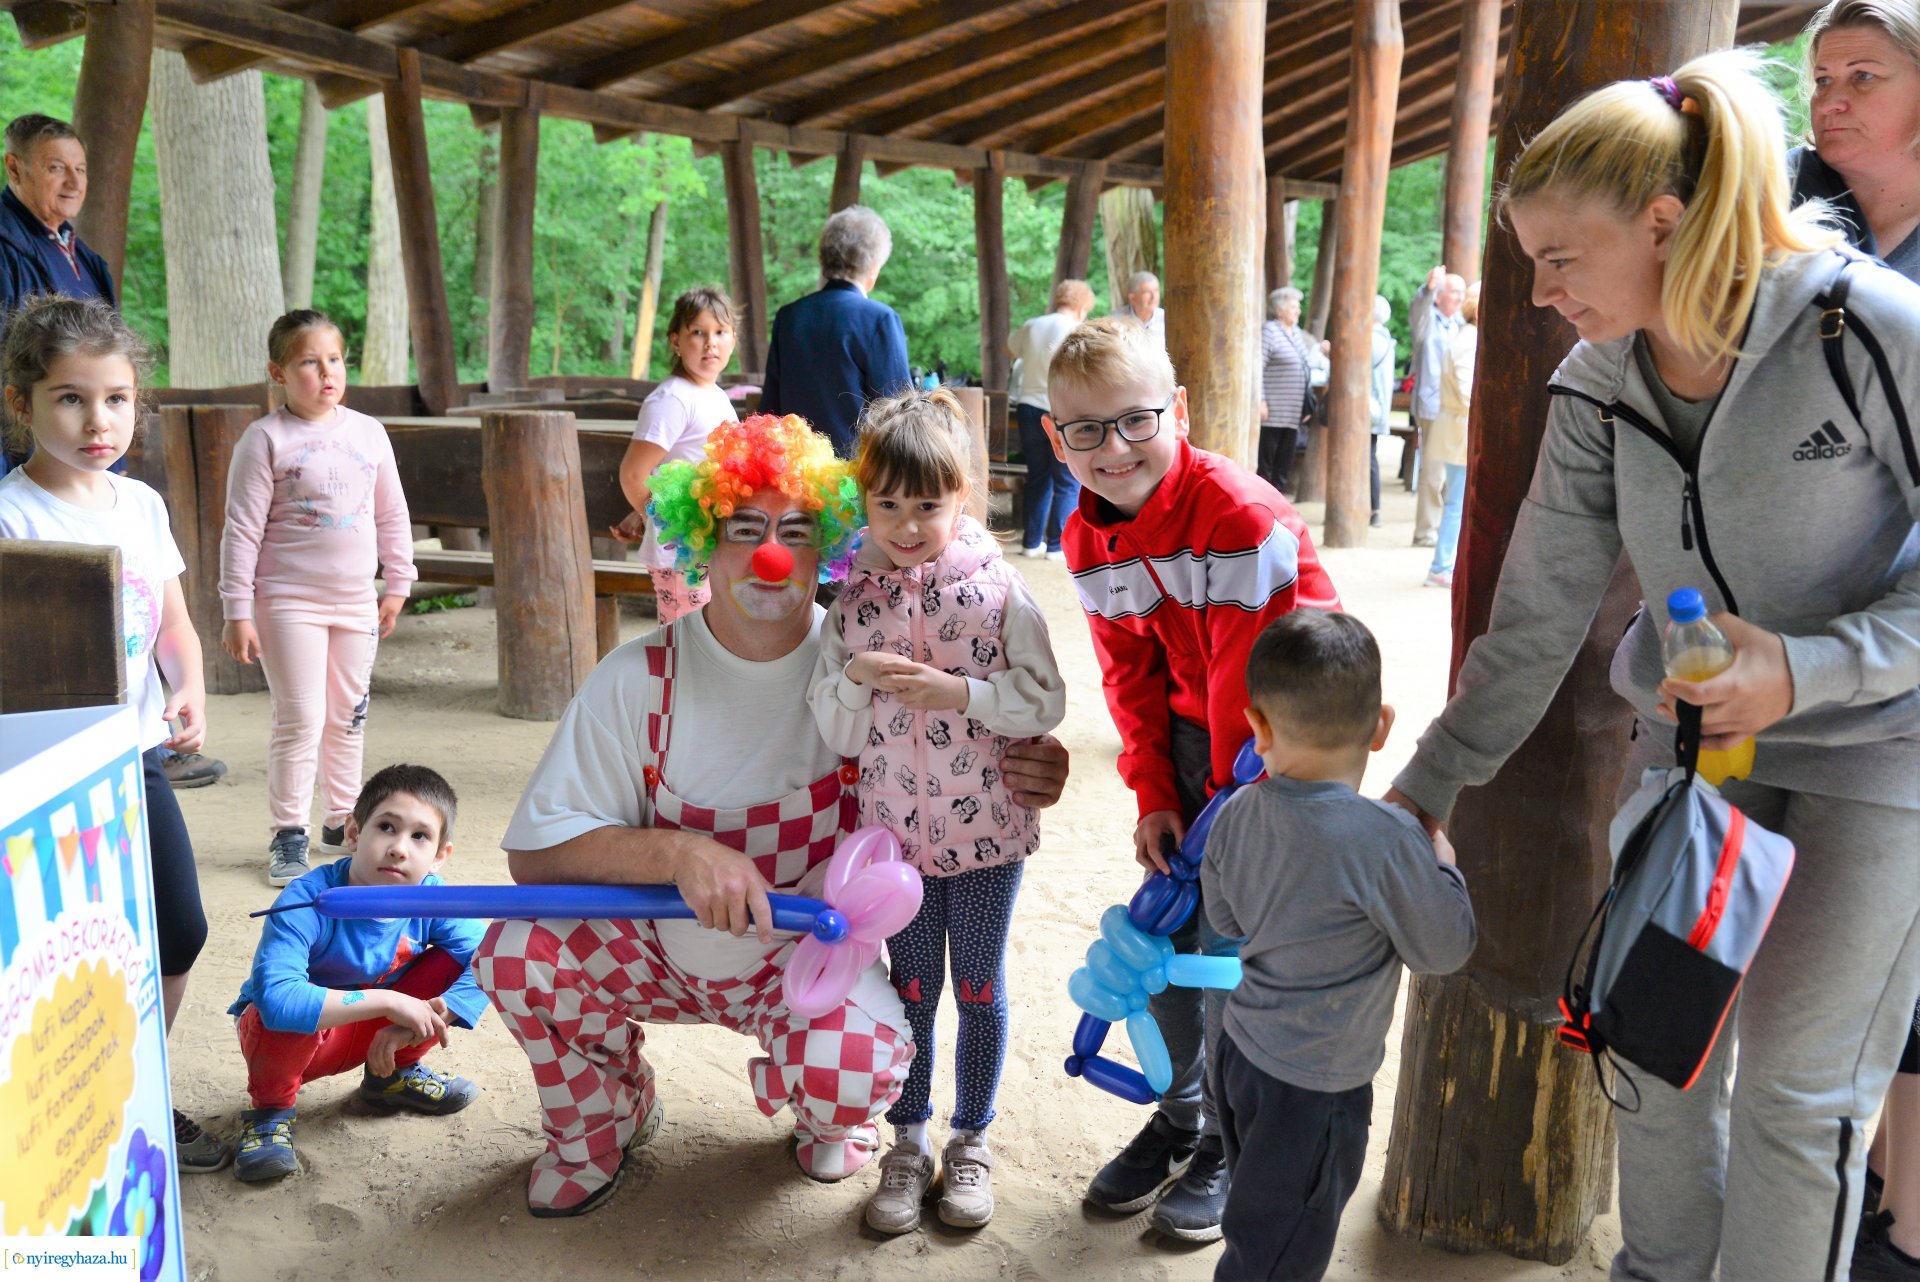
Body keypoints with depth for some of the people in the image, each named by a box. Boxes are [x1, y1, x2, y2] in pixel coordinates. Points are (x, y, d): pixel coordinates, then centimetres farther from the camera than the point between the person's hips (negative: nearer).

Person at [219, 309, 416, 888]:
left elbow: (392, 515, 14)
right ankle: (287, 836, 8)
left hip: (356, 601, 5)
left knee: (349, 717, 13)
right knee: (301, 719, -5)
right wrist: (237, 612, -11)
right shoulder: (266, 439, -8)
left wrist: (398, 582, 13)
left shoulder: (369, 432, 6)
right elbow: (242, 530, -9)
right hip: (289, 601, -5)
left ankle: (341, 822, 27)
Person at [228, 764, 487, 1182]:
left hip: (374, 1033, 4)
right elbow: (275, 997, -46)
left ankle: (394, 1075, 10)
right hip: (297, 1038, -4)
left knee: (456, 961, -16)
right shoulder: (307, 901, -33)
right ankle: (270, 1108, -3)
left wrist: (422, 1021, -32)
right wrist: (388, 1001, -44)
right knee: (281, 1015, -38)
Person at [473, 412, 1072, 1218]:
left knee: (853, 1075, -31)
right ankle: (604, 1115, 11)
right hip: (662, 947, 2)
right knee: (515, 951, -23)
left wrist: (1027, 772, -26)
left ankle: (822, 1114, 12)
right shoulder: (642, 678, -14)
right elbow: (534, 851, -18)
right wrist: (680, 853, -33)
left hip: (813, 950, -1)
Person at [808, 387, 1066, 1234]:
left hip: (986, 826, -2)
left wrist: (958, 693, -22)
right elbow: (836, 735, 0)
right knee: (912, 988, 15)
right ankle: (908, 1144, 32)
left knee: (979, 989, 12)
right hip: (894, 827, 2)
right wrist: (856, 678, -19)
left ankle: (971, 1142, 31)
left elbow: (1045, 702, -10)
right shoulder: (852, 599, -2)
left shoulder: (998, 590, -9)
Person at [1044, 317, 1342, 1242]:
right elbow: (1130, 675, 5)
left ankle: (1230, 1144, 20)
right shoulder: (1088, 539, -4)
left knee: (1229, 944, -4)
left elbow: (1254, 677, -23)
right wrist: (1154, 796, -2)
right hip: (1191, 743, 6)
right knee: (1160, 932, 9)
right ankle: (1181, 1113, 32)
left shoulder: (1241, 515, -27)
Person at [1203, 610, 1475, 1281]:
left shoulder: (1235, 817, -7)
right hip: (1313, 1089, -7)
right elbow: (1445, 949, -13)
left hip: (1242, 1051, 7)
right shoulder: (1388, 840, -27)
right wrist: (1440, 853, 0)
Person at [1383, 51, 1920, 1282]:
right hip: (1692, 734, 5)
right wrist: (1426, 787, 2)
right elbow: (1536, 620, 0)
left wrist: (1810, 668, -27)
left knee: (1797, 1087, 1)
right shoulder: (1598, 390, -6)